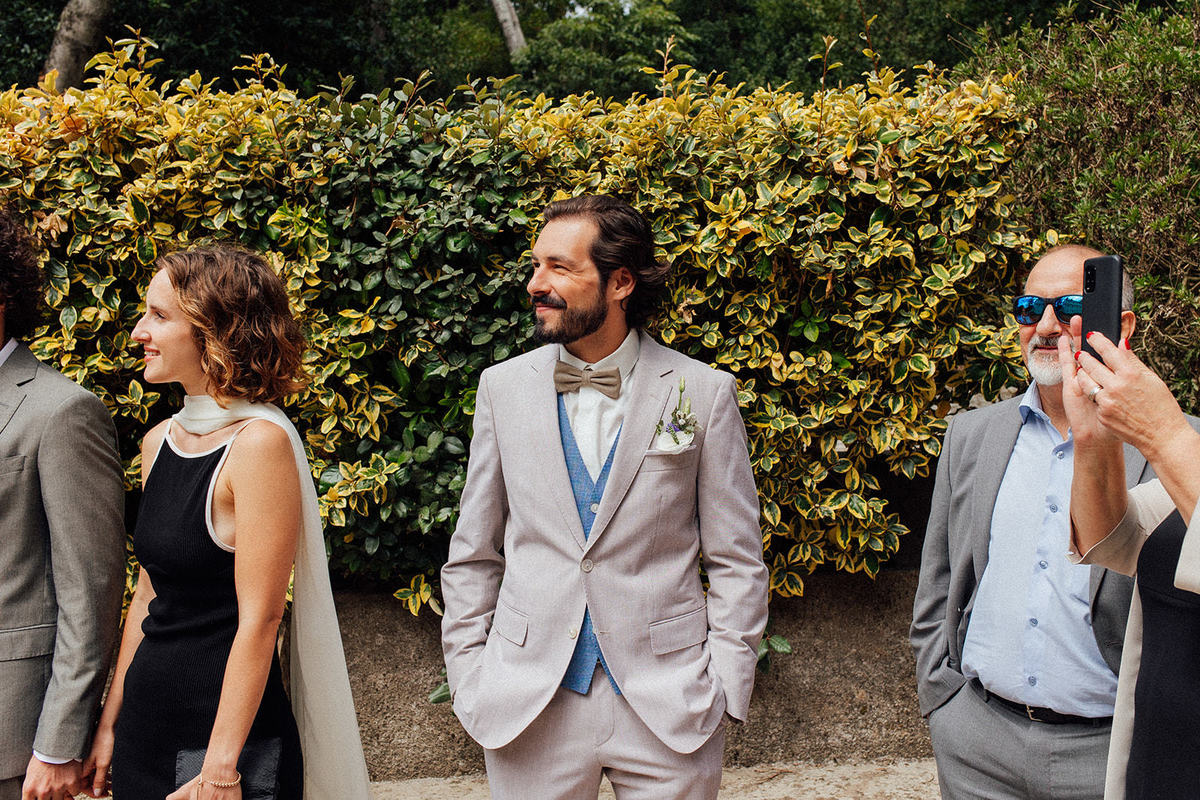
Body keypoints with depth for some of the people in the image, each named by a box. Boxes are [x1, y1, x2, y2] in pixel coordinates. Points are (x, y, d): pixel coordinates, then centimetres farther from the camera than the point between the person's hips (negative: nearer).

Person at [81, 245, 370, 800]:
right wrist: (109, 720, 12)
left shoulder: (259, 442, -17)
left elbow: (259, 619, -18)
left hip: (227, 729, -7)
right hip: (146, 718, 7)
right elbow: (148, 595, 12)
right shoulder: (159, 442, 5)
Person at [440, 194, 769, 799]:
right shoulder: (504, 387, 2)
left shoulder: (704, 393, -4)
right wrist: (468, 679, 3)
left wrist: (724, 687, -6)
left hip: (669, 708, -1)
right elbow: (473, 556, 8)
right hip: (526, 705, 2)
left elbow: (736, 561, 0)